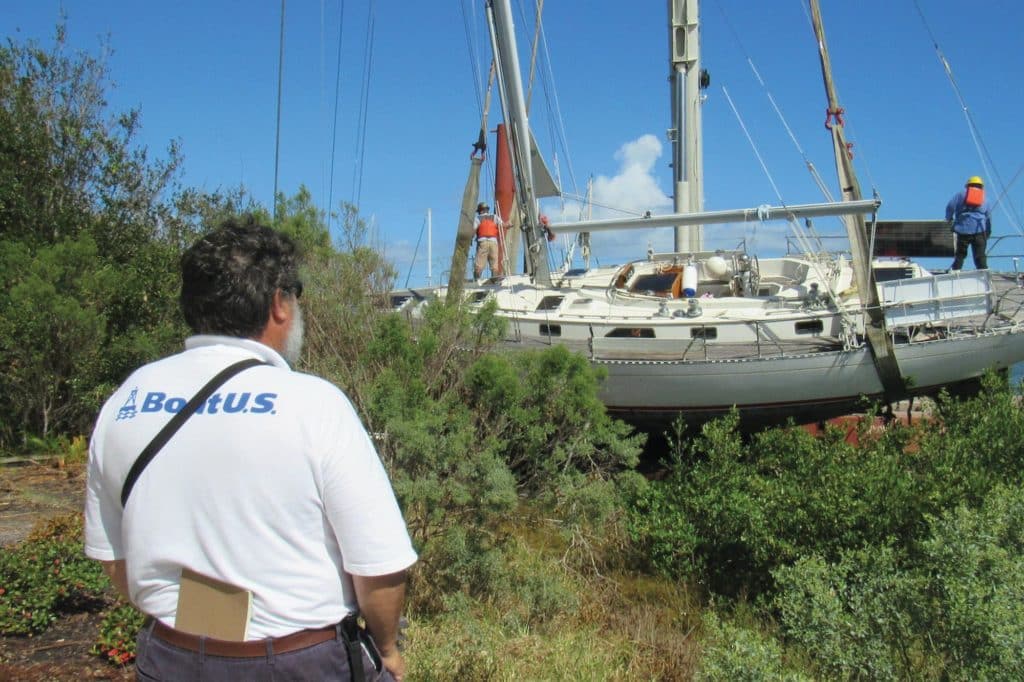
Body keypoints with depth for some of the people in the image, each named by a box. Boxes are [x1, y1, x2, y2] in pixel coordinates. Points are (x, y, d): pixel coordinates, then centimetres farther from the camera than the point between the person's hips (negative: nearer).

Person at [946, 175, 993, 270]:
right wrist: (988, 233, 24)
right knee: (980, 255, 0)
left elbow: (950, 206, -3)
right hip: (979, 230, 1)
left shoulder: (962, 193, 11)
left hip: (963, 229, -1)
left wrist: (949, 219, 13)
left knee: (960, 254, 7)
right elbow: (989, 218, 17)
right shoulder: (985, 199, 19)